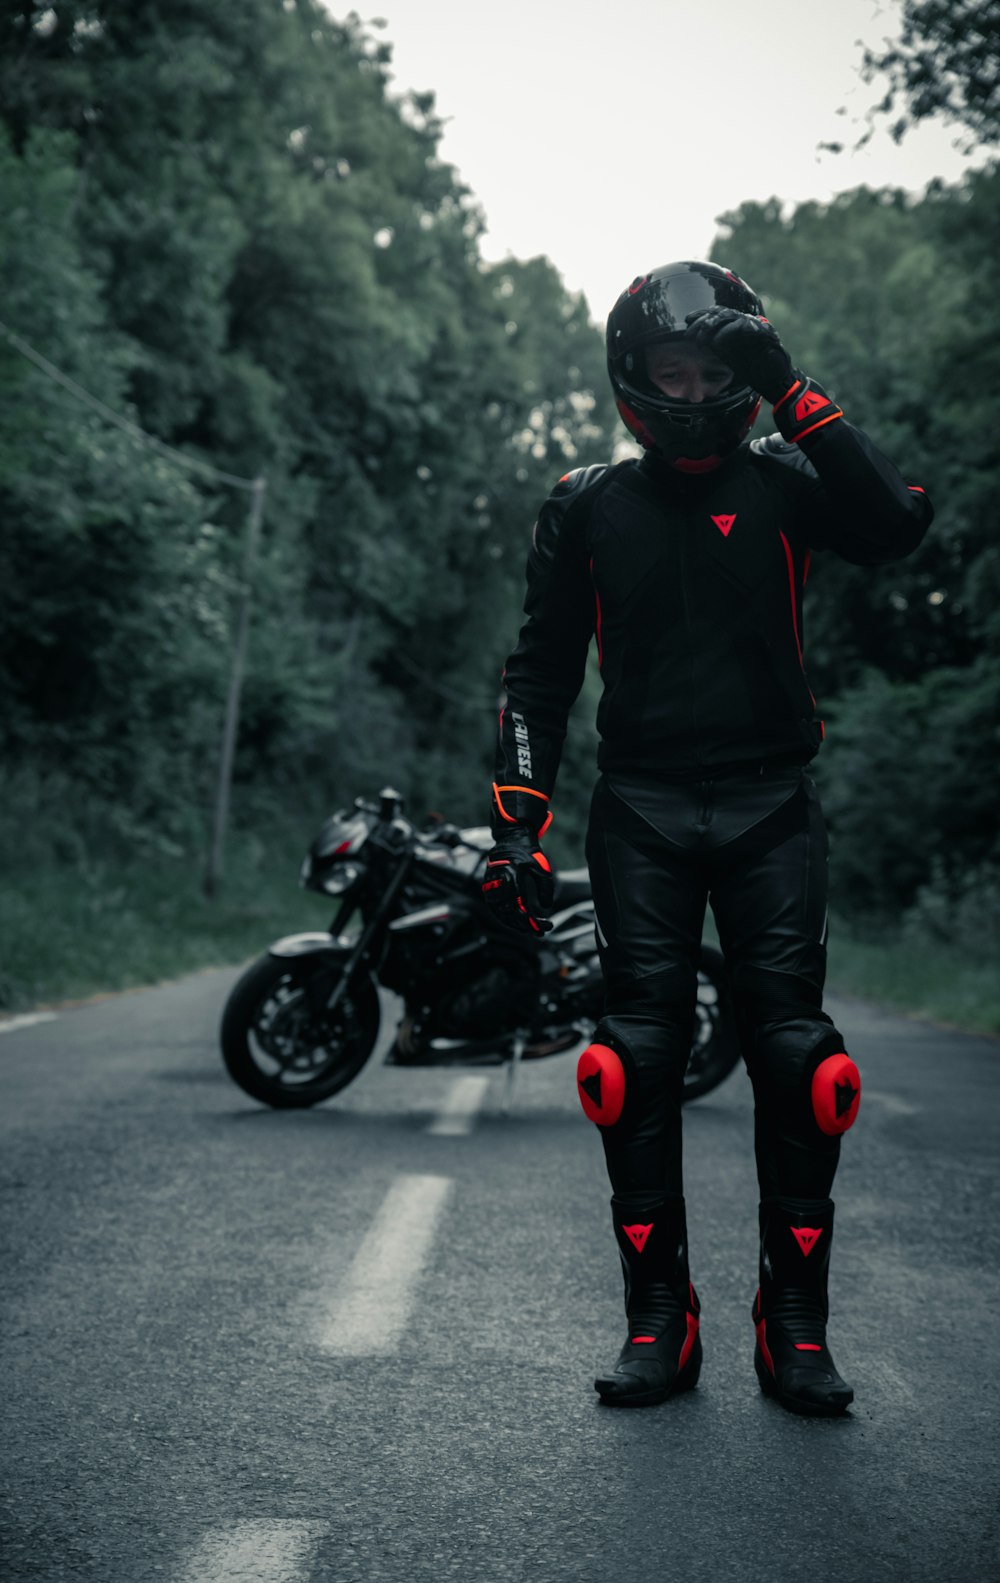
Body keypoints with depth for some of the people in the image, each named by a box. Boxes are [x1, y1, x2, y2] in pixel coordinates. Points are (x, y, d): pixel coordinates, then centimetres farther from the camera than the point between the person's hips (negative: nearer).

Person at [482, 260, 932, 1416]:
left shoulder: (784, 485, 7)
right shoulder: (588, 507, 10)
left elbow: (899, 527, -12)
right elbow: (541, 673, 10)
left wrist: (798, 398, -10)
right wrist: (519, 826, 1)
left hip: (769, 804, -1)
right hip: (641, 810, 1)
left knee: (795, 1057, -5)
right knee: (637, 1059, -3)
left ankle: (797, 1324, 5)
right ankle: (657, 1319, 6)